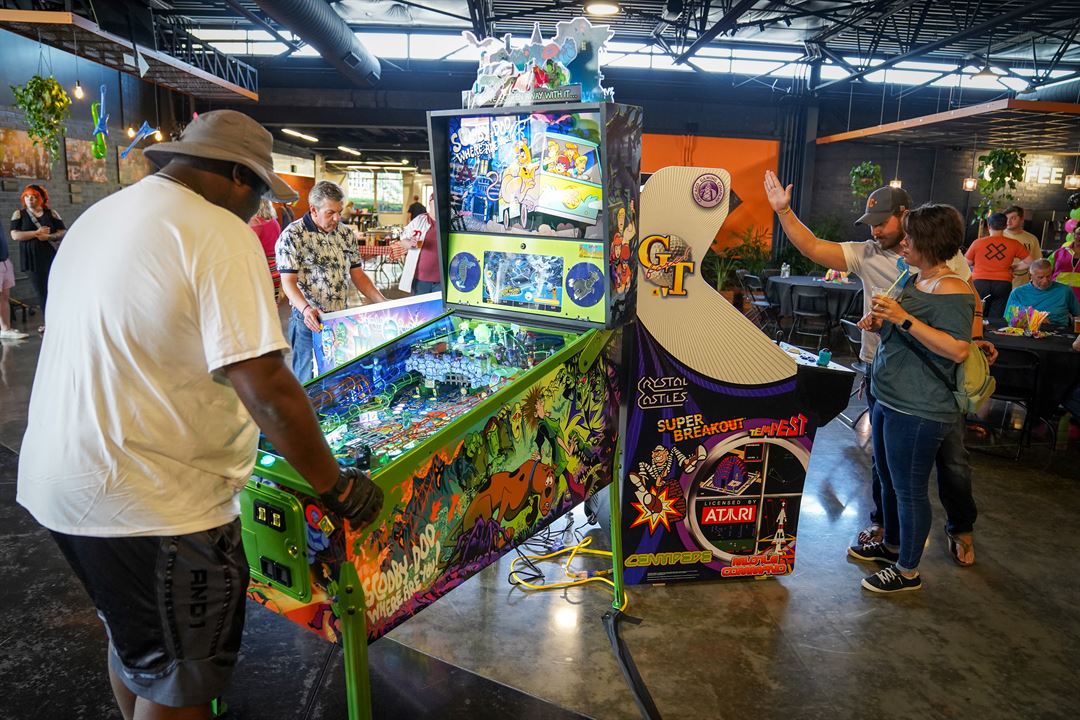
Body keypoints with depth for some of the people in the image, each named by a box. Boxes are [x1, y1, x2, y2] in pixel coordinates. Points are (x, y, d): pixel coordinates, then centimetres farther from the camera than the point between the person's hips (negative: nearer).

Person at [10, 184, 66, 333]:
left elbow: (63, 232, 1)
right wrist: (36, 233, -14)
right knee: (40, 290, 4)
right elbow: (15, 235, -4)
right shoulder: (19, 214, 6)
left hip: (51, 256, -1)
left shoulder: (51, 213, 5)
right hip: (32, 258, 1)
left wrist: (48, 236, -16)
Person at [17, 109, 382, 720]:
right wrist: (338, 487, -14)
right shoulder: (219, 232, -16)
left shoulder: (94, 219, 11)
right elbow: (267, 389, -24)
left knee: (132, 639, 28)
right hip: (160, 508, -9)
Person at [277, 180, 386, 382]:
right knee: (309, 382, 3)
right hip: (310, 321, -5)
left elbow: (358, 275, 12)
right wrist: (306, 309, -31)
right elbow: (289, 282, -13)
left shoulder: (346, 234, 8)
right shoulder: (292, 236, -8)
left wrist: (382, 302, -1)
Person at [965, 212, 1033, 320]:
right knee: (996, 321, 2)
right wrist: (1013, 268, 20)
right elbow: (1030, 262, 8)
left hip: (979, 283, -1)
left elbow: (967, 263, 9)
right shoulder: (1013, 244, 2)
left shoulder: (978, 243, -1)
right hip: (1003, 284, 1)